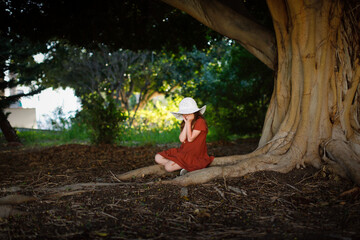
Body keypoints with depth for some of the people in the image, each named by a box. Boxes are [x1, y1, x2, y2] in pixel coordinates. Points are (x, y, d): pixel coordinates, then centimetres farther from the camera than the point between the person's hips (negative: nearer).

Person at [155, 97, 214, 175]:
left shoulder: (200, 122, -12)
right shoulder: (185, 123, 13)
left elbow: (190, 139, -16)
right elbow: (182, 139, -2)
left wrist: (188, 123, -15)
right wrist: (186, 123, -5)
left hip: (195, 155, -9)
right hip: (183, 151, 9)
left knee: (169, 167, -24)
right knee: (158, 158, -2)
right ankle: (184, 167, -9)